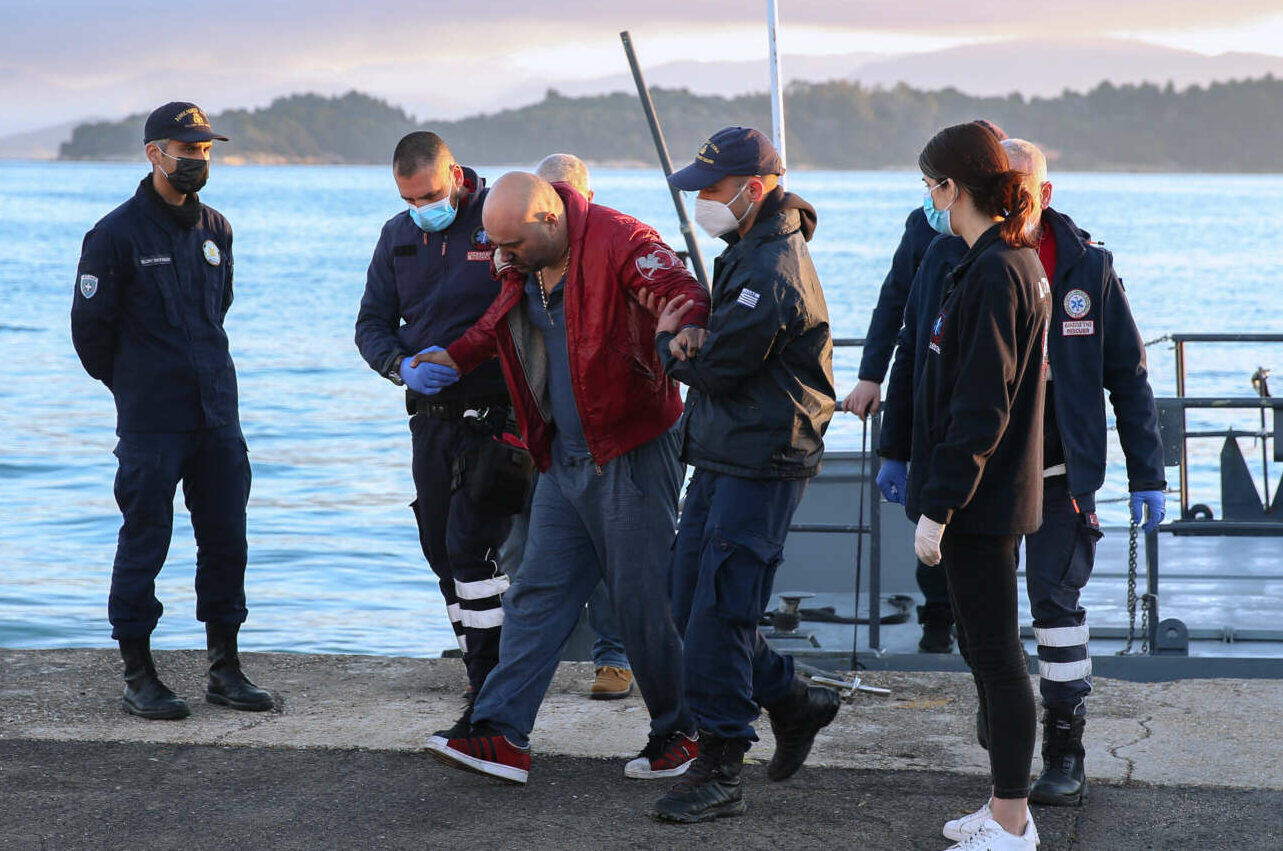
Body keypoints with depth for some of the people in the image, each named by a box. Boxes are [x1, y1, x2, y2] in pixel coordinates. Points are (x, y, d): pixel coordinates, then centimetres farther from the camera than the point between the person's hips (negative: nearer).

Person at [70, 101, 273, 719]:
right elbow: (90, 327, -1)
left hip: (217, 416, 5)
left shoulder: (215, 230, 11)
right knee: (144, 542, 0)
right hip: (151, 424, -5)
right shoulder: (116, 234, -7)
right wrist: (134, 385, 9)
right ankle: (138, 675, 10)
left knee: (226, 540, 6)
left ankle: (224, 668, 16)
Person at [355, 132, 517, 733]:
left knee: (472, 551, -13)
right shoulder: (398, 236, 9)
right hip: (430, 416, 7)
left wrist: (464, 357, -21)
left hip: (494, 417, -7)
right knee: (443, 554, 11)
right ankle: (486, 682, 24)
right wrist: (405, 367, -10)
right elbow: (372, 324, 11)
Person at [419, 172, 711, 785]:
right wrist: (457, 358, 20)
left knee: (641, 597, -1)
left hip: (632, 452, -8)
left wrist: (687, 325, -50)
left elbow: (679, 287, -29)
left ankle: (678, 733, 17)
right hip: (564, 457, 8)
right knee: (538, 592, 4)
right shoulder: (523, 271, 8)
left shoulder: (616, 241, -17)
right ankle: (501, 735, 4)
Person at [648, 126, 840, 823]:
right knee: (692, 603, 12)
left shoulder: (773, 269, -19)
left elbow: (716, 369, -17)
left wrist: (669, 344, 2)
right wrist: (687, 343, 2)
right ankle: (794, 702, 27)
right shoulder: (749, 252, 15)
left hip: (760, 465, -10)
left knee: (717, 614, -8)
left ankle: (719, 775, -1)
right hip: (722, 457, 10)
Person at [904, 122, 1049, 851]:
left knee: (996, 653, -3)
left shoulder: (993, 274, -19)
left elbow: (979, 409, -22)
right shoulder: (1018, 260, 12)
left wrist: (937, 506, -20)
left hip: (979, 496, -10)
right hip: (995, 491, 10)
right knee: (985, 647, 17)